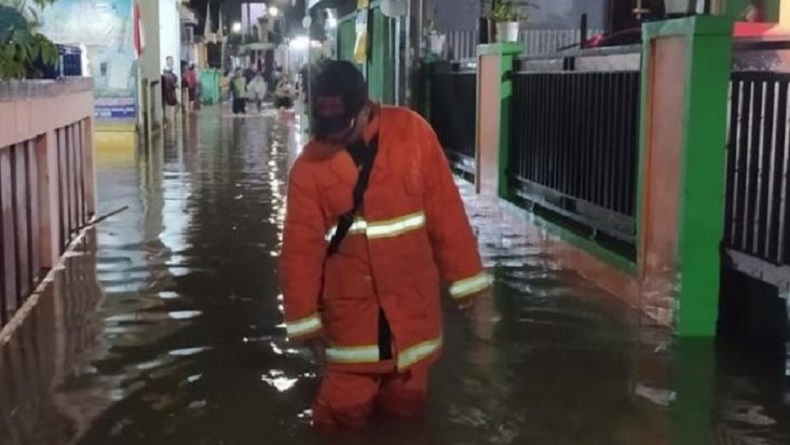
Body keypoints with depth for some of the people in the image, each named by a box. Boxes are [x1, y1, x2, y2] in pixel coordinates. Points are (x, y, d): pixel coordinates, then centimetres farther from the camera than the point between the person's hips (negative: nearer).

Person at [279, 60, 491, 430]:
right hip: (350, 305, -1)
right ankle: (346, 391, 33)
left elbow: (445, 209, -4)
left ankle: (394, 386, 40)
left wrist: (464, 276, -1)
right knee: (345, 413, 4)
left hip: (412, 298, 1)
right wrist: (305, 320, -1)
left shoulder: (411, 132, -8)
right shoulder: (309, 165, -9)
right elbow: (301, 246, -4)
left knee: (406, 403, 12)